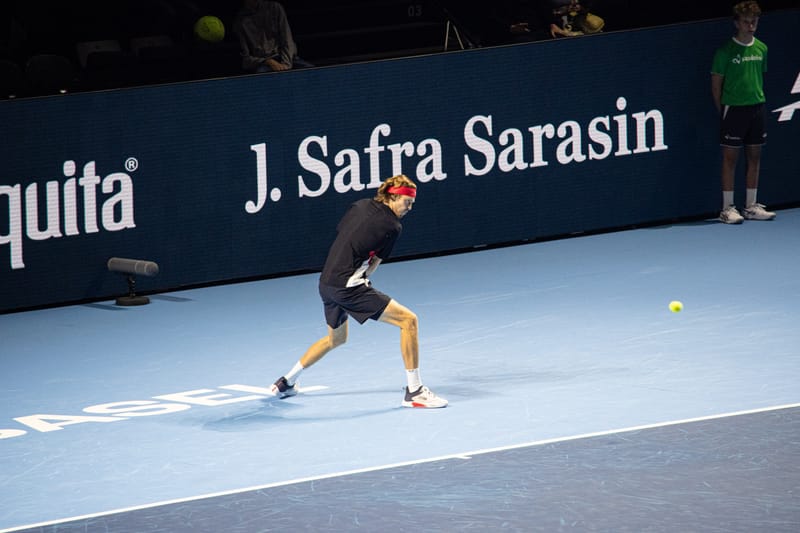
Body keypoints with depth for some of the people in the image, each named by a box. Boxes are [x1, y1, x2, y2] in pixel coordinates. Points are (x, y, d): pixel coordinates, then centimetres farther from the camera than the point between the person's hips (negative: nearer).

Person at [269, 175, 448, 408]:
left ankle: (286, 382, 41)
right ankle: (413, 391, -10)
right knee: (408, 320, -7)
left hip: (326, 283, 9)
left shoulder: (361, 205, 12)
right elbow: (373, 265, 1)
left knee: (336, 339, 33)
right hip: (348, 285, -9)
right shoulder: (392, 227, -7)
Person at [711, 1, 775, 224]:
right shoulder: (725, 51, -7)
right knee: (730, 157, -2)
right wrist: (722, 111, -4)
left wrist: (758, 100, 11)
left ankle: (751, 206, 15)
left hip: (756, 108, 5)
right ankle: (727, 208, 1)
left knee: (754, 156, 8)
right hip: (733, 109, -5)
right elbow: (716, 83, -3)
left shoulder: (761, 49, 9)